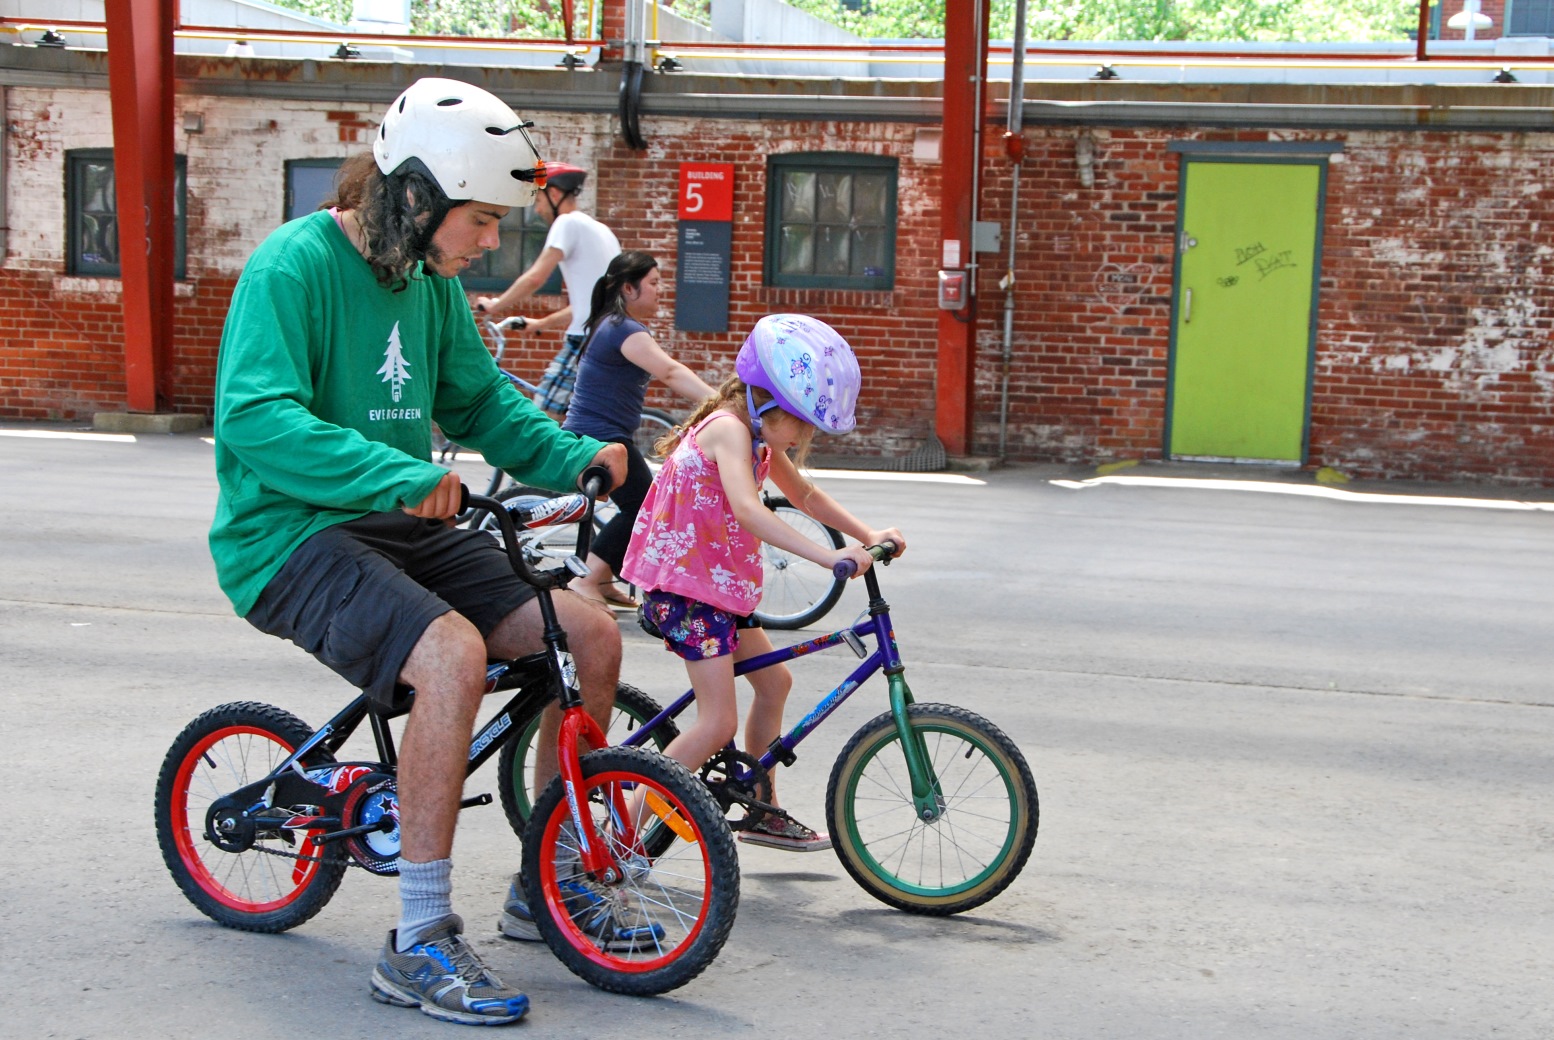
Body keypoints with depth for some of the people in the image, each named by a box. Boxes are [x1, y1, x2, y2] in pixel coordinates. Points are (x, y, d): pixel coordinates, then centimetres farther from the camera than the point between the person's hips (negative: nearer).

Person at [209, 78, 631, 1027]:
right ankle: (421, 947, -24)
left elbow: (479, 400, 17)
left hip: (400, 527, 8)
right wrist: (400, 475, -35)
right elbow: (255, 419, -26)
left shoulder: (433, 281, 9)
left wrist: (574, 456, -2)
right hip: (294, 534, -8)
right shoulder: (294, 264, -15)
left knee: (593, 634, -5)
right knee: (453, 651, -34)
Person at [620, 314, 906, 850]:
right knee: (719, 723, -15)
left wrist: (867, 534, 9)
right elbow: (748, 510, -37)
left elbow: (805, 495, 23)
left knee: (773, 682, 18)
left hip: (719, 583, 10)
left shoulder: (760, 439, 11)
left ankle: (763, 812, 33)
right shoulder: (729, 429, -20)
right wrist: (829, 556, -44)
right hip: (684, 585, -10)